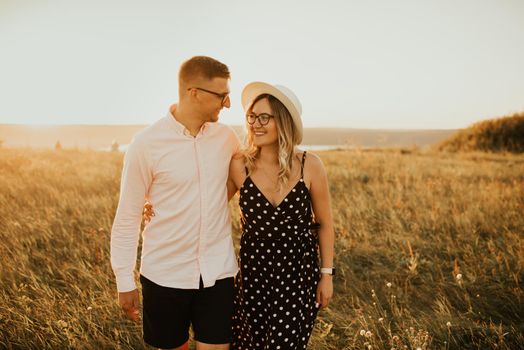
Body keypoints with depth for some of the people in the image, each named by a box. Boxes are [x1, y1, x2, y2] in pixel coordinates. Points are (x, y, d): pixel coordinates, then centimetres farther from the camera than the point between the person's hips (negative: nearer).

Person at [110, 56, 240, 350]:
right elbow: (128, 217, -6)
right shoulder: (146, 144, -12)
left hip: (218, 271, 2)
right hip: (165, 274, -2)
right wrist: (125, 281, -4)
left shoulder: (226, 137, -1)